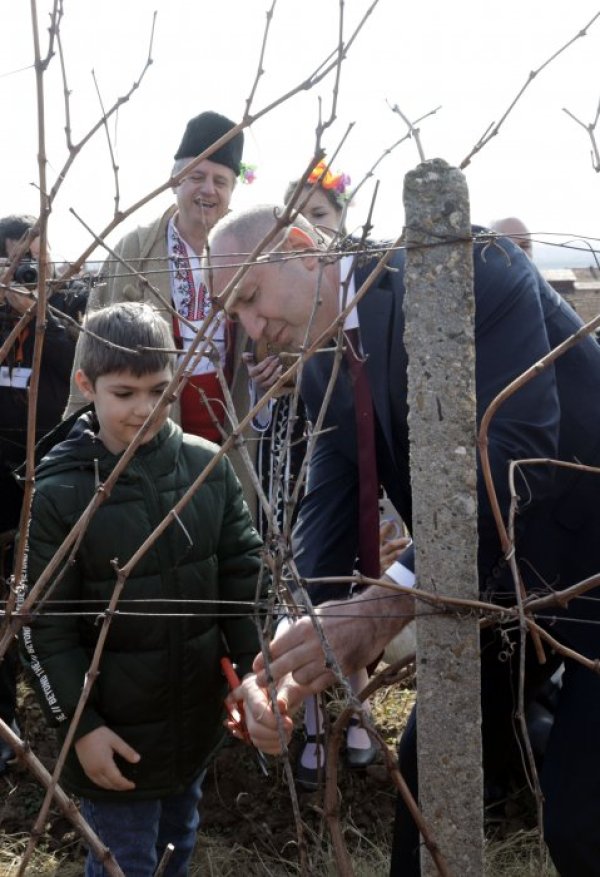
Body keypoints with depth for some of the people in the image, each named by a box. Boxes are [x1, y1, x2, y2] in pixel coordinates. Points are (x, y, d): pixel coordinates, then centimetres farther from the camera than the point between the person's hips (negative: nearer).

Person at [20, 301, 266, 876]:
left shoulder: (208, 466, -4)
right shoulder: (58, 493, -15)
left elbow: (243, 573, 4)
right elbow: (43, 626, -12)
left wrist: (249, 669, -2)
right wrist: (79, 725, -13)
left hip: (197, 715, 4)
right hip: (115, 730, -4)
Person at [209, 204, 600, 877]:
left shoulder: (466, 265, -22)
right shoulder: (322, 373, 3)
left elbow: (514, 444, -33)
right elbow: (326, 518, -2)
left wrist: (387, 606, -39)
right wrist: (286, 657, -19)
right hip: (504, 582, 8)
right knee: (425, 769, 13)